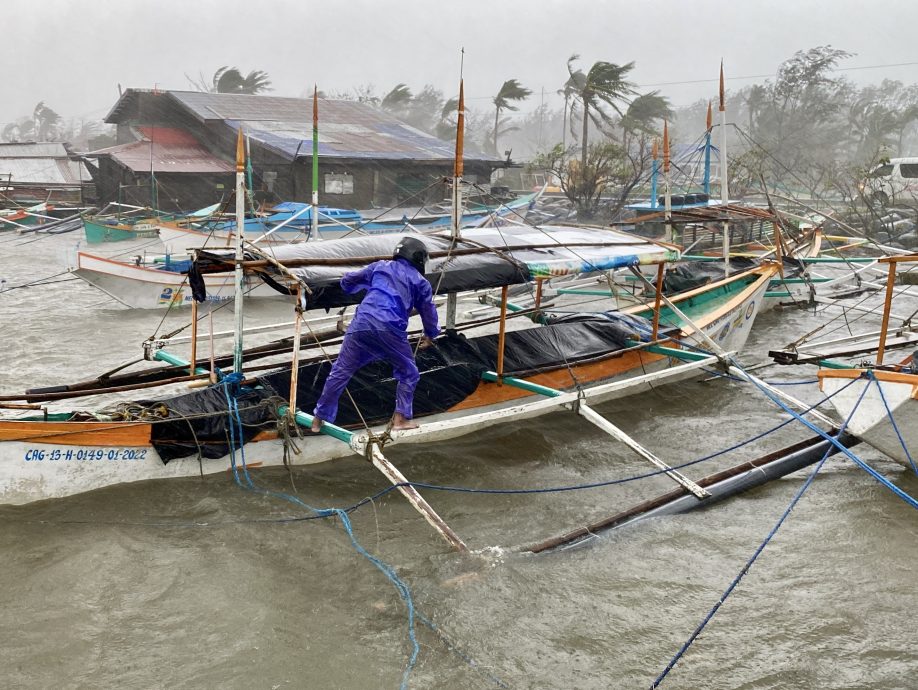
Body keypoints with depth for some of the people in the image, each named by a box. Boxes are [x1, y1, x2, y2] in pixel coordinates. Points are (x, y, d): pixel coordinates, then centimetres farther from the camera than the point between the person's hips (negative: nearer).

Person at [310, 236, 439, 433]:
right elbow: (429, 312, 24)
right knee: (408, 373, 19)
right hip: (390, 330, -2)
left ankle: (319, 419, 16)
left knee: (340, 372, 11)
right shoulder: (420, 282, 18)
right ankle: (400, 418, 15)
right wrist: (430, 335, 43)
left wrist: (349, 284, 55)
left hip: (361, 324, 2)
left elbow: (348, 282, 30)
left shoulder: (379, 266, 23)